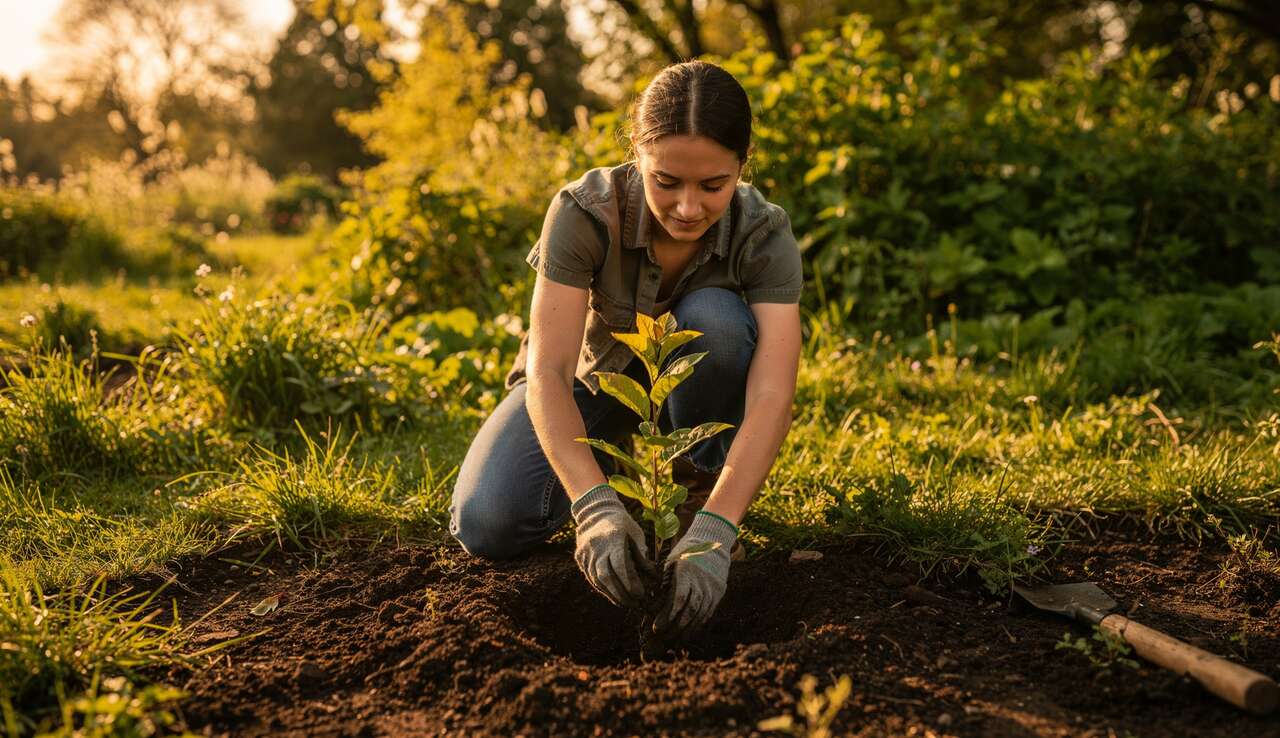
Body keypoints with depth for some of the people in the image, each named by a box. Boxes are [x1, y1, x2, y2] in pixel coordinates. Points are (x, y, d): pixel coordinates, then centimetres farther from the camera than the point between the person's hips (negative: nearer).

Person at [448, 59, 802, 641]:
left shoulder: (764, 236, -28)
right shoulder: (584, 211, -31)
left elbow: (772, 398, -38)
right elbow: (548, 370, -37)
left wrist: (714, 532, -52)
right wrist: (596, 509, -52)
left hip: (685, 380, 0)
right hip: (588, 376, 0)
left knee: (715, 317, -35)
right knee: (486, 528, -23)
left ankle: (701, 491, -10)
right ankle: (614, 464, 8)